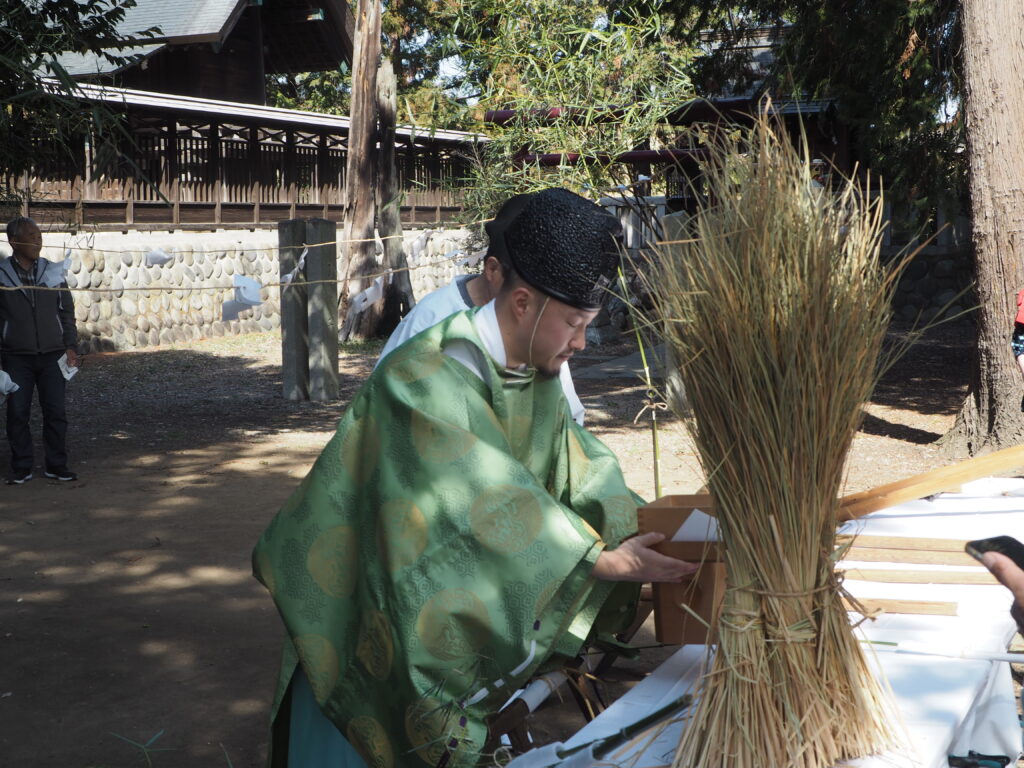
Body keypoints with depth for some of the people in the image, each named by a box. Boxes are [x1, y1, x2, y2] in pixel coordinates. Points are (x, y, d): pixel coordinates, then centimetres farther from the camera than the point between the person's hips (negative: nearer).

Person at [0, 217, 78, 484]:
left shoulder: (53, 272, 5)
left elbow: (66, 312, 10)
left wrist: (70, 346, 4)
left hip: (52, 355, 1)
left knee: (56, 412, 1)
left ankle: (57, 465, 12)